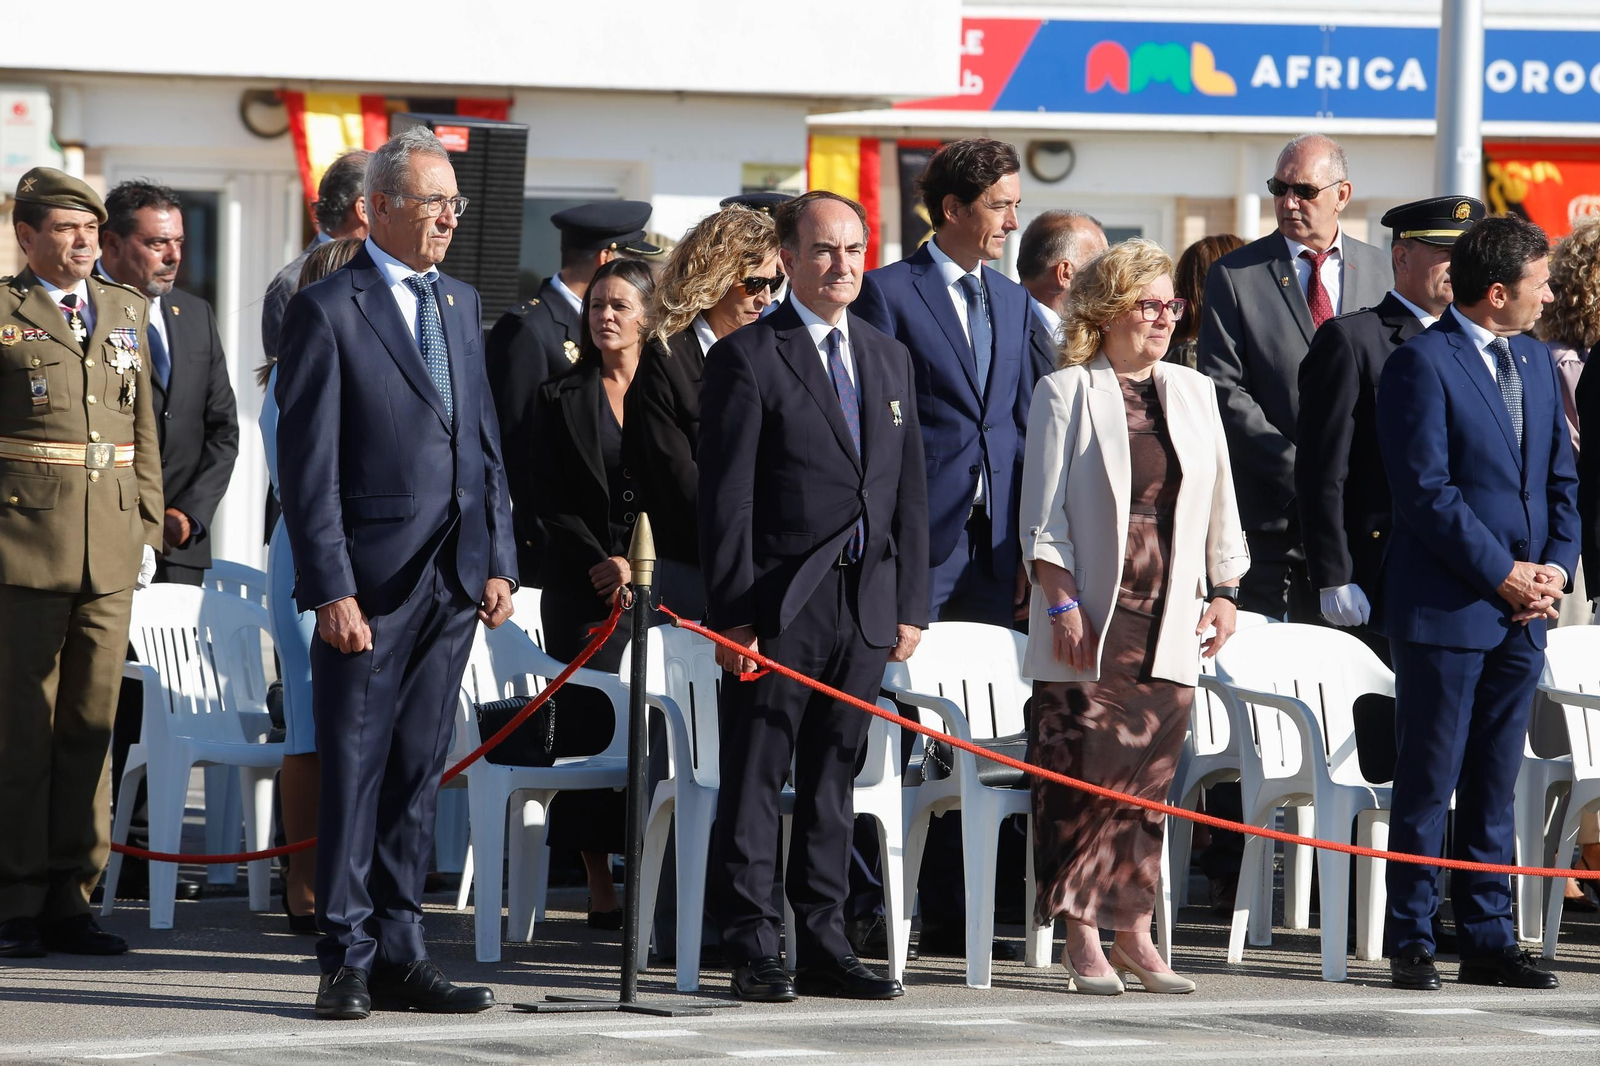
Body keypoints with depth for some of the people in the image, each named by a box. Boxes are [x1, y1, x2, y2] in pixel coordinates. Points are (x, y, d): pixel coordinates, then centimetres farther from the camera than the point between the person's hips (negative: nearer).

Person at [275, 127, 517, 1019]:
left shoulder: (461, 303, 15)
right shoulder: (328, 310, -5)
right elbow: (308, 465, -9)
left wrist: (498, 561, 9)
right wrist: (331, 590, -14)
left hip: (455, 578, 6)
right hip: (371, 578, -6)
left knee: (419, 773, 10)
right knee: (354, 770, -2)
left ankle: (400, 951, 15)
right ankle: (348, 960, 4)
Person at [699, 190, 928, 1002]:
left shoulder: (889, 358, 15)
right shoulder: (748, 357, -4)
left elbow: (909, 493, 16)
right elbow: (726, 498, -8)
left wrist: (910, 604, 9)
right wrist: (732, 613, -14)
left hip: (867, 605, 6)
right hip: (779, 605, -6)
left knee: (833, 781, 10)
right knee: (755, 782, -2)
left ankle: (823, 945, 15)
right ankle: (753, 950, 2)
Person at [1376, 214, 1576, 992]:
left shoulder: (1536, 361, 14)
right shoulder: (1421, 364, -10)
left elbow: (1561, 477, 17)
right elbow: (1426, 489, -15)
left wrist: (1557, 565, 0)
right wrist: (1502, 572, -14)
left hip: (1520, 609, 7)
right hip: (1444, 607, -7)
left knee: (1495, 784, 10)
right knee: (1429, 783, -2)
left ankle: (1489, 941, 14)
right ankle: (1411, 944, 5)